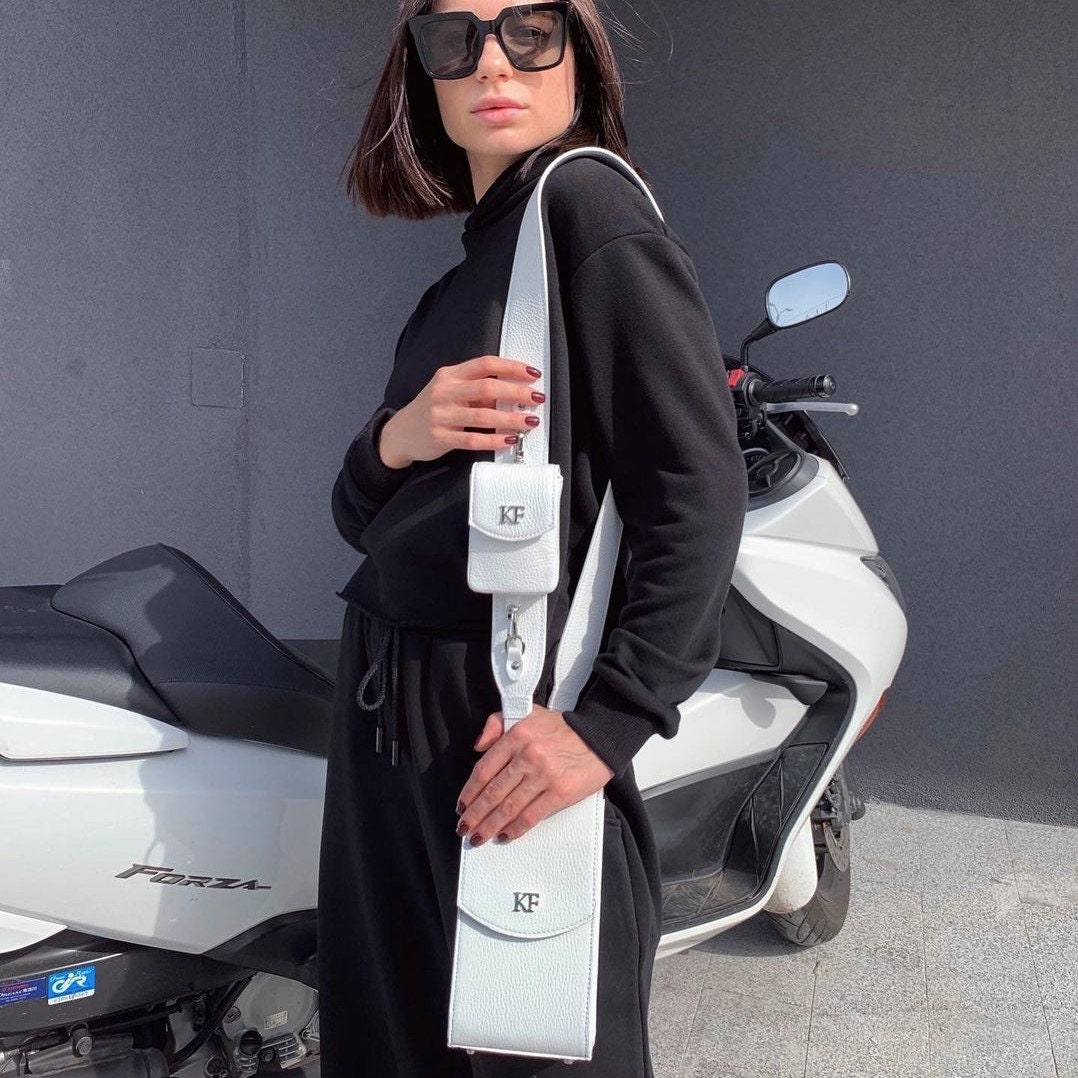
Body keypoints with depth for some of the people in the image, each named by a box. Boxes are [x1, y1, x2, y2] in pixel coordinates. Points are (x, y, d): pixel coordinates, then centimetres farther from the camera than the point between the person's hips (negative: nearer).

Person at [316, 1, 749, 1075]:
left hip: (513, 725, -8)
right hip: (389, 711, 8)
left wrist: (605, 721, -23)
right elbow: (360, 516, 14)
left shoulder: (588, 201, -8)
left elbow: (698, 495, -17)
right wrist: (397, 438, -8)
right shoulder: (468, 270, 15)